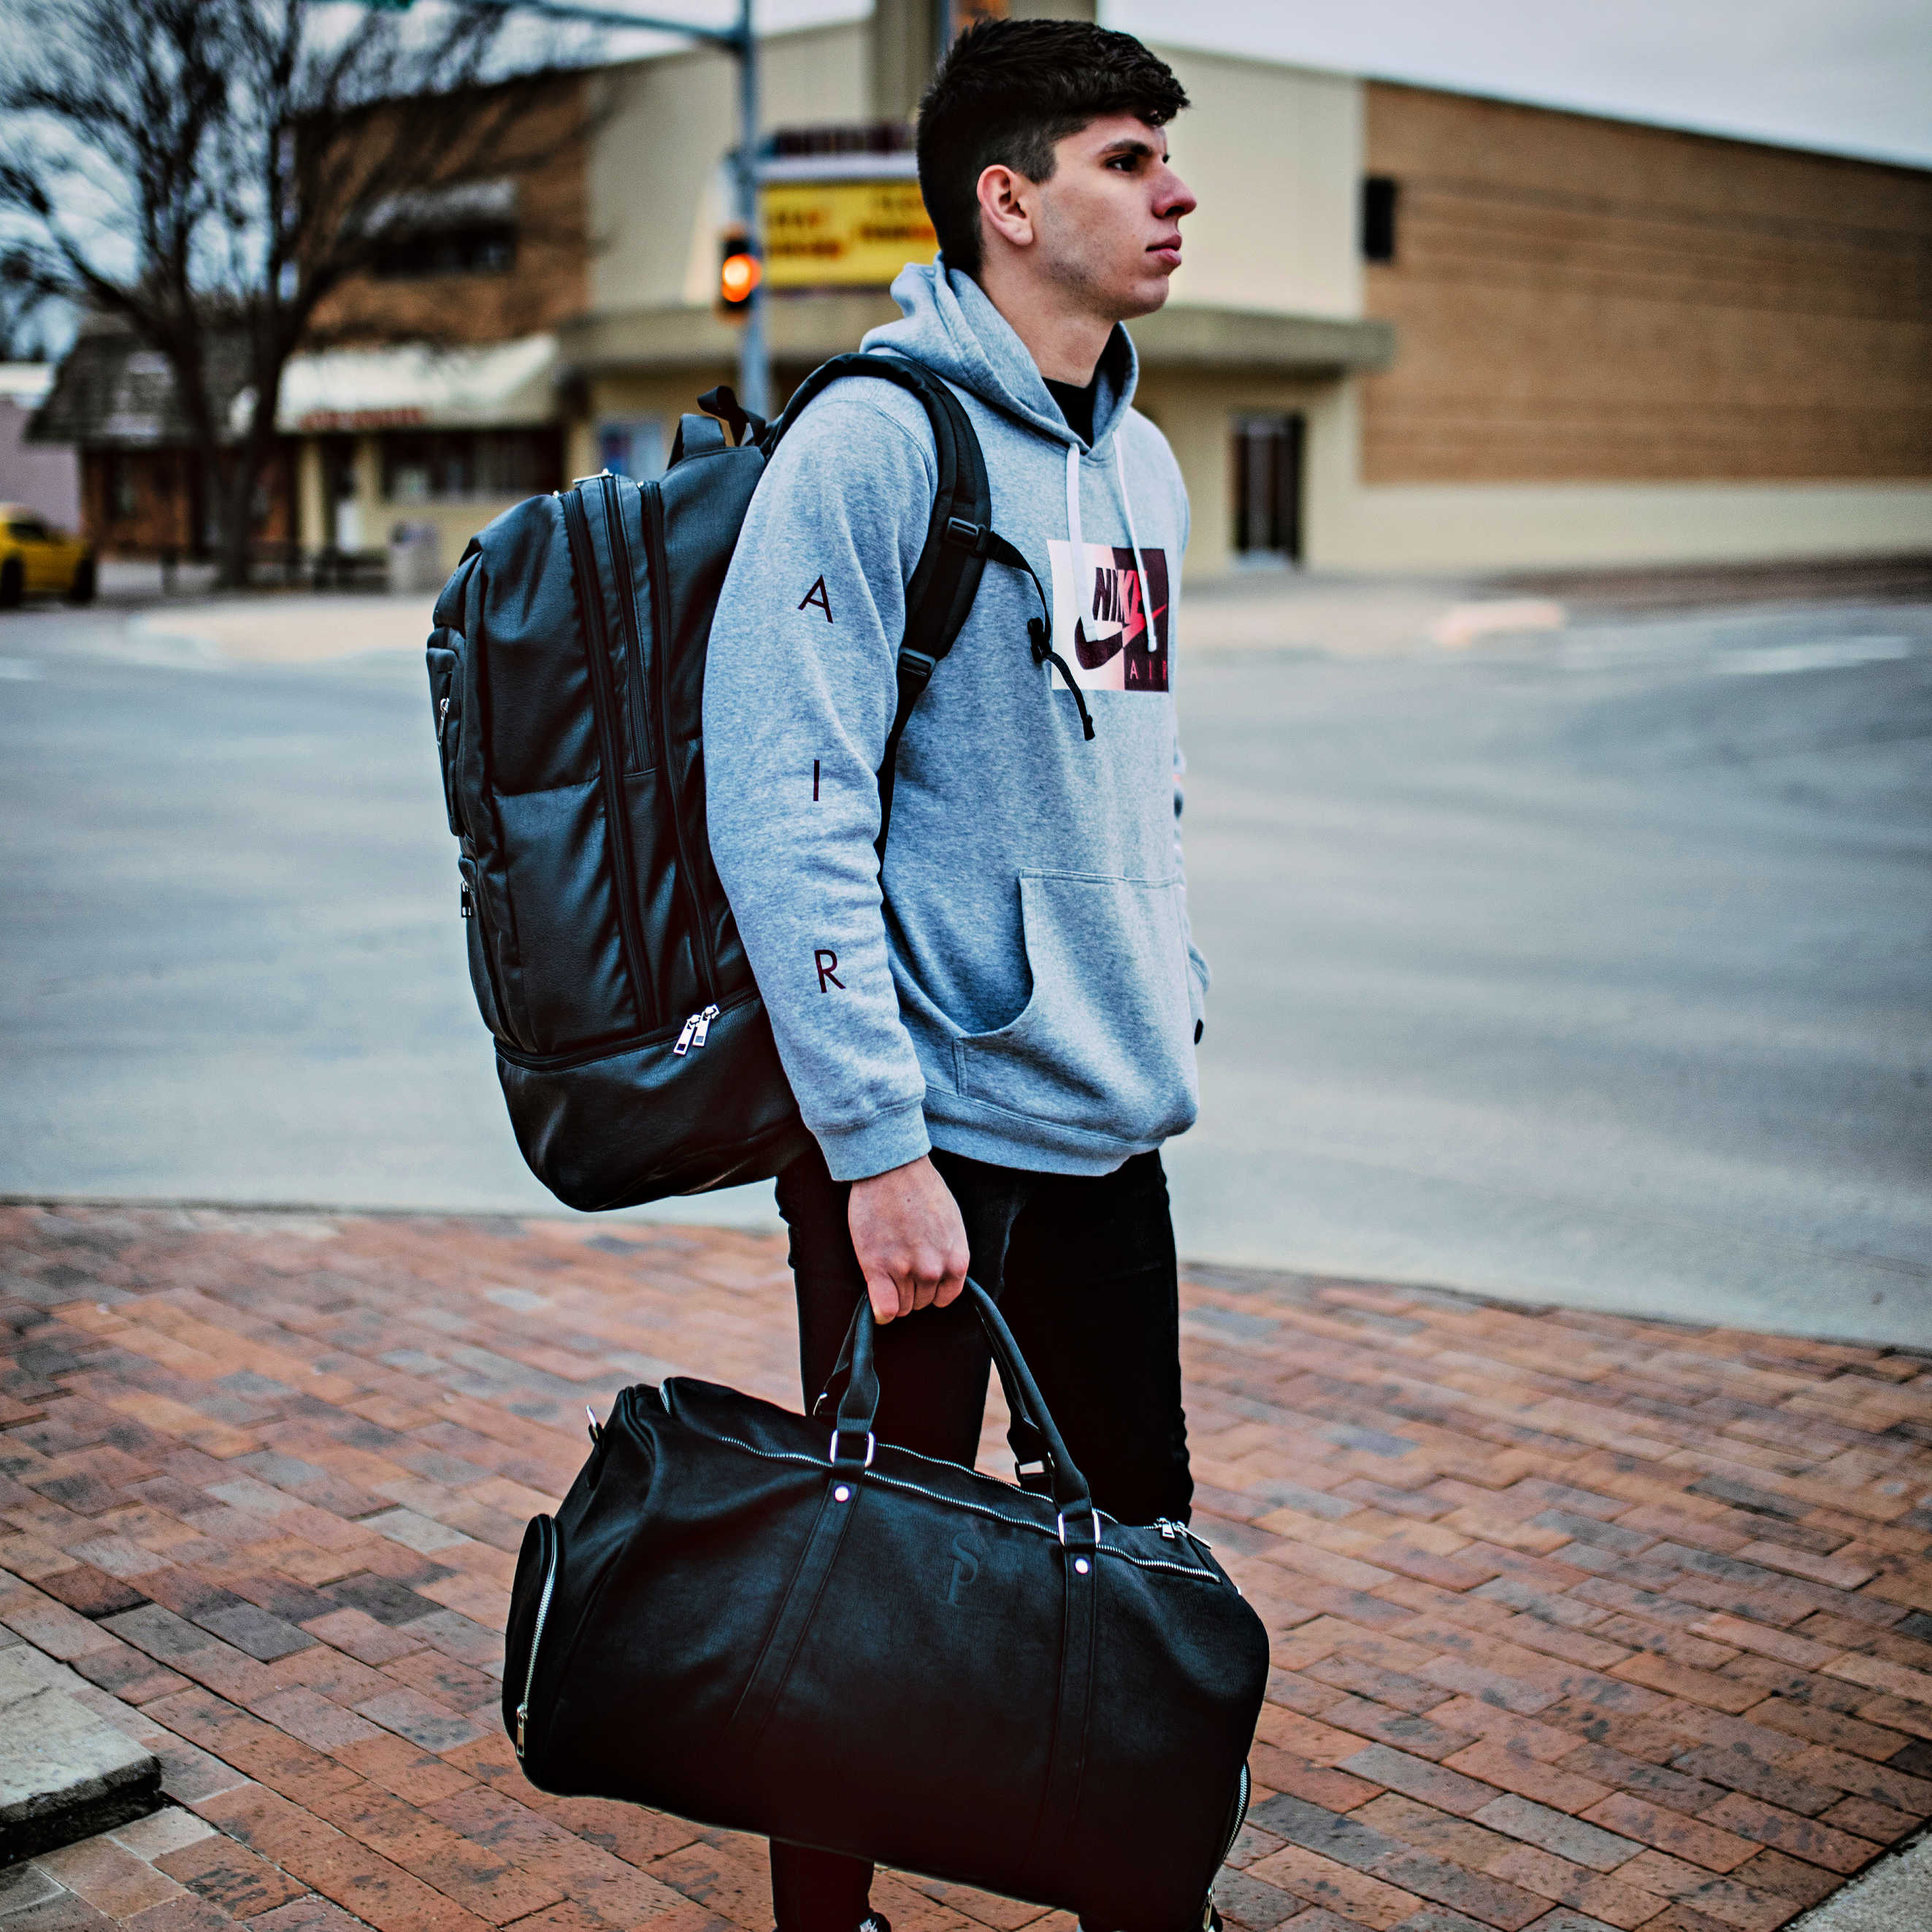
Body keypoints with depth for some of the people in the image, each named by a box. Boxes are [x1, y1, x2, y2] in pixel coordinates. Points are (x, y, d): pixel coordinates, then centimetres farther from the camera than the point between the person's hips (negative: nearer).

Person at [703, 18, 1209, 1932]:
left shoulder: (1139, 462, 12)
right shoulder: (875, 442, -14)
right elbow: (783, 817, -19)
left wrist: (1168, 1003, 16)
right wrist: (878, 1146, -21)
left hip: (1110, 1126, 8)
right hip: (933, 1128, -7)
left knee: (1137, 1539, 17)